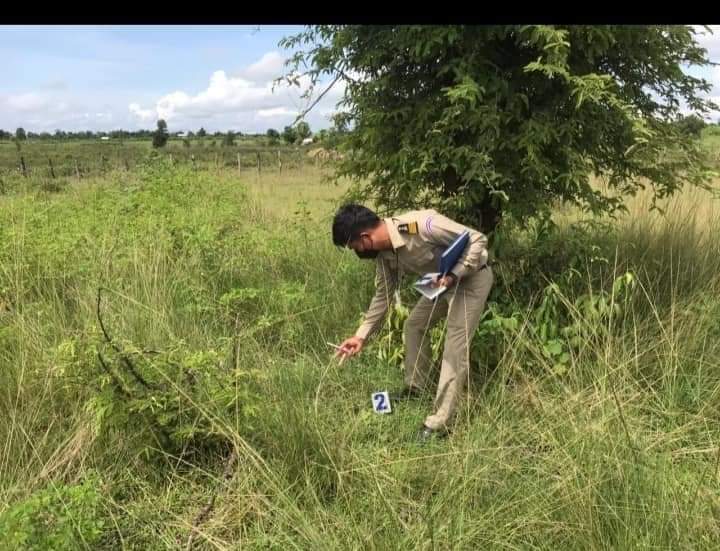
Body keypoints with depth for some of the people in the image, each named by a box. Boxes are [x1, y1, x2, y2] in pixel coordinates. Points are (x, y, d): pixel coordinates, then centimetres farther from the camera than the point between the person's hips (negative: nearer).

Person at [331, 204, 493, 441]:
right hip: (443, 282, 8)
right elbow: (382, 295, 6)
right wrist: (361, 335, 4)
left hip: (472, 278, -8)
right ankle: (415, 387, 35)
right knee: (414, 325, 16)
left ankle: (440, 422, -6)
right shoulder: (385, 254, -7)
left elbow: (478, 239, -27)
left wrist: (453, 275, -33)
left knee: (455, 347, -11)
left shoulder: (421, 224, -34)